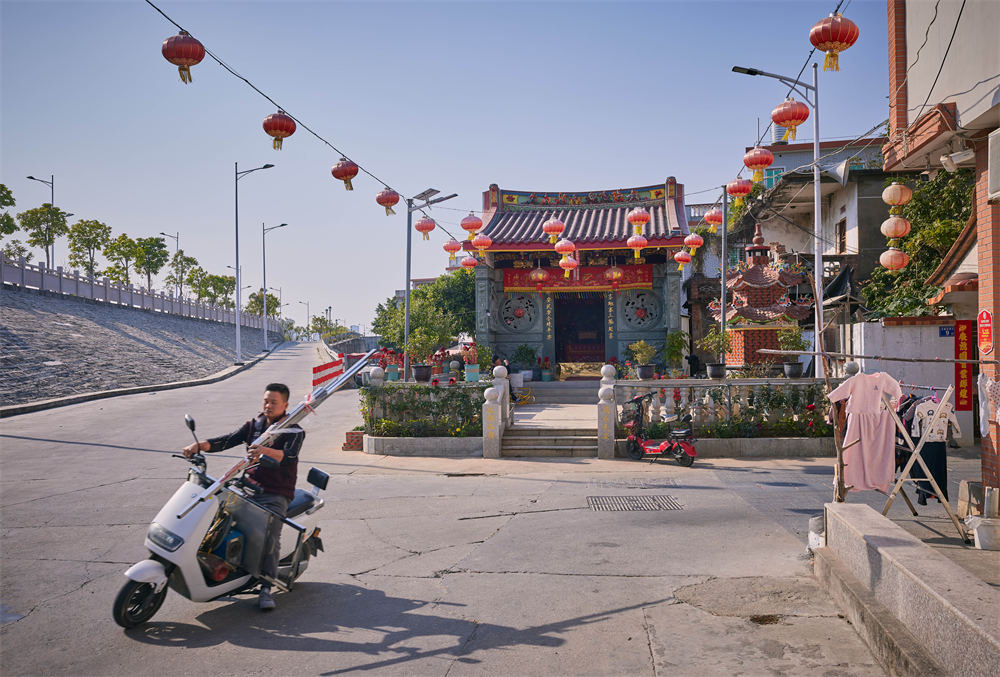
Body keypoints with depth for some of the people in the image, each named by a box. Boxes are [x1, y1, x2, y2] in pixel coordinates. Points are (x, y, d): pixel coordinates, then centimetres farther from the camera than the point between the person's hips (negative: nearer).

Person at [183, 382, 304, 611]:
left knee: (270, 537, -22)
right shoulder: (253, 425, 16)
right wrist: (200, 445, -14)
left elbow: (289, 456, -21)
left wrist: (266, 451, -41)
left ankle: (265, 588, -17)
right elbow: (227, 440, 5)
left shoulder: (294, 431, -2)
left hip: (277, 494, -5)